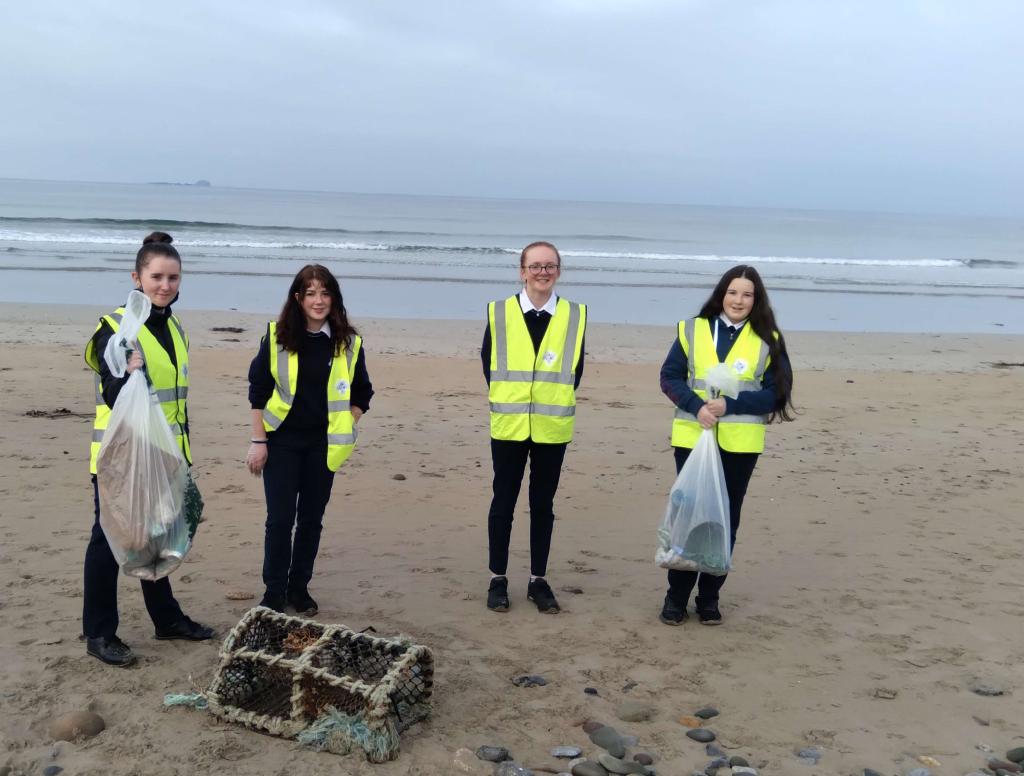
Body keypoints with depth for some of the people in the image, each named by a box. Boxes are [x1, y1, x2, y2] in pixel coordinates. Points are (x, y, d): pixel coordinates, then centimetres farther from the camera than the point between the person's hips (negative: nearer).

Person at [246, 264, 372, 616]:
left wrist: (345, 429, 0)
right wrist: (258, 441, -4)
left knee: (311, 519, 9)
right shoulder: (277, 337, -5)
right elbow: (258, 390, -1)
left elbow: (361, 393, 9)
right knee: (280, 519, -3)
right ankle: (274, 592, 10)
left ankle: (299, 588, 23)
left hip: (323, 444, 2)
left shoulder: (349, 343, -1)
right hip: (282, 441, -1)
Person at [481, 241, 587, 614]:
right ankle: (498, 580, 18)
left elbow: (576, 368, 9)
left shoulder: (575, 316, 0)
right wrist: (504, 397, 4)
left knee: (542, 504, 9)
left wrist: (559, 398, 2)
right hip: (508, 425, -1)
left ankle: (538, 580, 20)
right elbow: (487, 360, 8)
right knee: (503, 502, 6)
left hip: (552, 426, 1)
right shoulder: (499, 312, -1)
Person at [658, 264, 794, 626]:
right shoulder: (692, 330, 4)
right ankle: (676, 596, 14)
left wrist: (730, 405, -16)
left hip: (740, 445, 0)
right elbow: (670, 377, 1)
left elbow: (775, 393, -3)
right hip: (692, 438, 0)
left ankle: (709, 598, 20)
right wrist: (696, 405, -17)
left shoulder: (767, 340, 3)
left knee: (725, 520, 8)